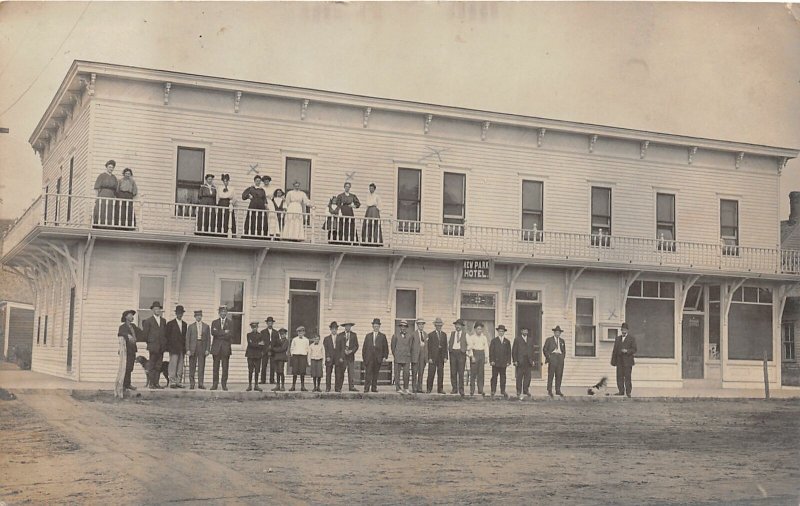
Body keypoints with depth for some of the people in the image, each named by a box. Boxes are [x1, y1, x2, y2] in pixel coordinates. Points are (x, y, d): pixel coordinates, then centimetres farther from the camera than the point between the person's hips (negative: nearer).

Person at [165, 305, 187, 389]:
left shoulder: (184, 324, 16)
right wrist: (169, 348, -8)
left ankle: (179, 382, 6)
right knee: (173, 366, -9)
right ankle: (172, 382, -8)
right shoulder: (170, 323, 2)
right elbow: (168, 336, 0)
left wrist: (185, 347, 9)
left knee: (180, 366, 3)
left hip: (182, 349, 5)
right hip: (173, 348, -5)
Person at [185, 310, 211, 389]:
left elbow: (208, 338, 8)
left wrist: (208, 349, 0)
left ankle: (200, 383, 1)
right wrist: (188, 349, -4)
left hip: (202, 347, 0)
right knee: (192, 366, 1)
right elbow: (187, 338, 5)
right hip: (193, 347, 0)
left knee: (201, 366, -2)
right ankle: (191, 384, 7)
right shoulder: (191, 326, 8)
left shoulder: (206, 326, 10)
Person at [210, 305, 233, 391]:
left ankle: (224, 384, 1)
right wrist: (224, 332, -12)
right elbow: (213, 332, -4)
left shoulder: (230, 322, 9)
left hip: (226, 347, -1)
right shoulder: (214, 322, 14)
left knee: (225, 367, -2)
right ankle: (215, 384, 3)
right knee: (216, 367, 1)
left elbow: (231, 335, -5)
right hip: (216, 347, 1)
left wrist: (219, 334, -8)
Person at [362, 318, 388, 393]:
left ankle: (374, 388, 10)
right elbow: (364, 347, 11)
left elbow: (385, 347, 7)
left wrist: (385, 356, -1)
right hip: (369, 358, 0)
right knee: (368, 374, -7)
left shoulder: (382, 336, 8)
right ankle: (366, 388, -9)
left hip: (378, 358, 0)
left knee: (375, 374, 4)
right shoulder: (368, 336, 12)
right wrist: (364, 357, 4)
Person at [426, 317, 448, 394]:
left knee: (441, 374, 2)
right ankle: (429, 389, 1)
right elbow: (429, 347, -1)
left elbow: (445, 347, 11)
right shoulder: (431, 335, 3)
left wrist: (445, 357, 2)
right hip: (433, 357, -3)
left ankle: (440, 389, 6)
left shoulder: (444, 335, 13)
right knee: (431, 374, -4)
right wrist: (429, 358, -9)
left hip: (441, 358, 3)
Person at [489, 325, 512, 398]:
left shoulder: (507, 341, 11)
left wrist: (508, 361, 2)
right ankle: (493, 391, 5)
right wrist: (491, 360, -8)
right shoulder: (494, 341, 5)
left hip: (503, 363, 2)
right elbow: (491, 351, 1)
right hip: (495, 362, -2)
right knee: (494, 377, 0)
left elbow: (509, 352, 10)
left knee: (503, 377, 4)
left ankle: (503, 391, 10)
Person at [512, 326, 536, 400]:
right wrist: (515, 360, -7)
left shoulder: (530, 340, 15)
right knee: (519, 377, -1)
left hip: (528, 362, 3)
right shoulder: (517, 340, 4)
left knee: (528, 376, 0)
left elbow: (532, 350, 15)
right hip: (520, 361, -3)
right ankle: (519, 392, 3)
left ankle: (526, 390, 8)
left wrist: (532, 360, 7)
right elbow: (514, 351, 1)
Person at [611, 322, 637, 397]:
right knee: (619, 377, 3)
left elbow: (634, 350, -1)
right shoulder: (617, 338, 17)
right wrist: (613, 361, 11)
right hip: (619, 361, 4)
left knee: (627, 377, -5)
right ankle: (621, 391, 10)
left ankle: (628, 392, -1)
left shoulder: (632, 338, 4)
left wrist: (627, 351, -18)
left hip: (628, 361, -4)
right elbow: (615, 350, 17)